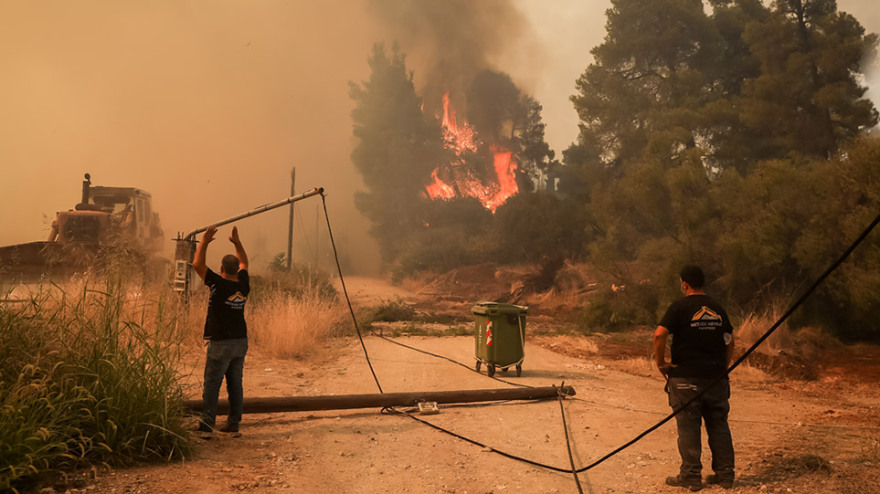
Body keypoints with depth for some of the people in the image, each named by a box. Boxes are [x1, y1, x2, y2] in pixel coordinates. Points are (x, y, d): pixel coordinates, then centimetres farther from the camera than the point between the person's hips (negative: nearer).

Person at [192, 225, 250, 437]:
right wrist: (237, 242, 21)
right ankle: (233, 423, 15)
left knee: (212, 385, 0)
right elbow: (244, 263, 21)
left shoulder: (219, 284, -15)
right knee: (235, 384, 10)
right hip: (241, 342, 6)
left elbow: (197, 264, -12)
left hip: (220, 343, -6)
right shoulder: (243, 285, 2)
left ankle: (207, 424, 1)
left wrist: (205, 241, -6)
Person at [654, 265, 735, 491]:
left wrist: (661, 362, -8)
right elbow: (730, 341, 17)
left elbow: (659, 334, -19)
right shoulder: (717, 308, 9)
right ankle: (725, 474, 19)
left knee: (688, 427, 2)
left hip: (687, 379, -5)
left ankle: (691, 476, 8)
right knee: (719, 425, 13)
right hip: (716, 378, 5)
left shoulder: (680, 307, -9)